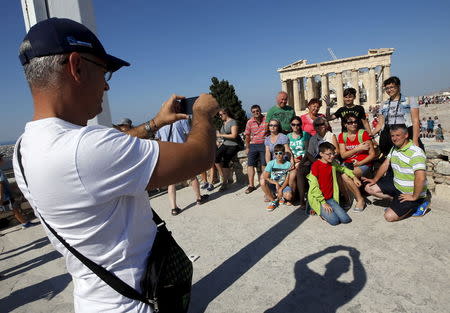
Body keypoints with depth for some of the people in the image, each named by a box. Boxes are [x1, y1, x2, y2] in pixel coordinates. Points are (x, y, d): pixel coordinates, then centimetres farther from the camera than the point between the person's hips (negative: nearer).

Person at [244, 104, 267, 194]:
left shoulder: (266, 119, -4)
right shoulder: (250, 122, 2)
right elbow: (247, 136, 10)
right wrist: (247, 147, 10)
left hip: (264, 144, -2)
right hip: (253, 145, 3)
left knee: (264, 165, -2)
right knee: (250, 165, 0)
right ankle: (251, 185, 8)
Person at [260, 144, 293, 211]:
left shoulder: (288, 164, -4)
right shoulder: (271, 163, -5)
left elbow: (287, 180, -5)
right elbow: (265, 177, -10)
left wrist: (281, 189, -17)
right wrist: (276, 183, -19)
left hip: (283, 185, -1)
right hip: (272, 185, 1)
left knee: (288, 196, -33)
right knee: (263, 182, -31)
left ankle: (281, 197, 9)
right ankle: (273, 201, -9)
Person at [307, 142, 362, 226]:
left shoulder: (333, 163, 5)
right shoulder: (315, 165, -15)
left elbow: (343, 169, 30)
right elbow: (314, 187, -17)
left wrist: (354, 177, 20)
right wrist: (323, 202, -17)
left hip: (330, 198, 6)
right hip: (318, 199, -6)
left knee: (345, 219, -10)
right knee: (334, 220, -21)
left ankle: (328, 210, 13)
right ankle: (321, 211, 6)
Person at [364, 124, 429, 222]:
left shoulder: (416, 152, -25)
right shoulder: (394, 148, 4)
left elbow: (421, 178, -33)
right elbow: (385, 165, 11)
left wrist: (414, 197, -26)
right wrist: (375, 180, 4)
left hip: (410, 192, -8)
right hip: (396, 184, 8)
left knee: (389, 216, -16)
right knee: (369, 188, 1)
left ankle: (416, 204, 6)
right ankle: (396, 201, 7)